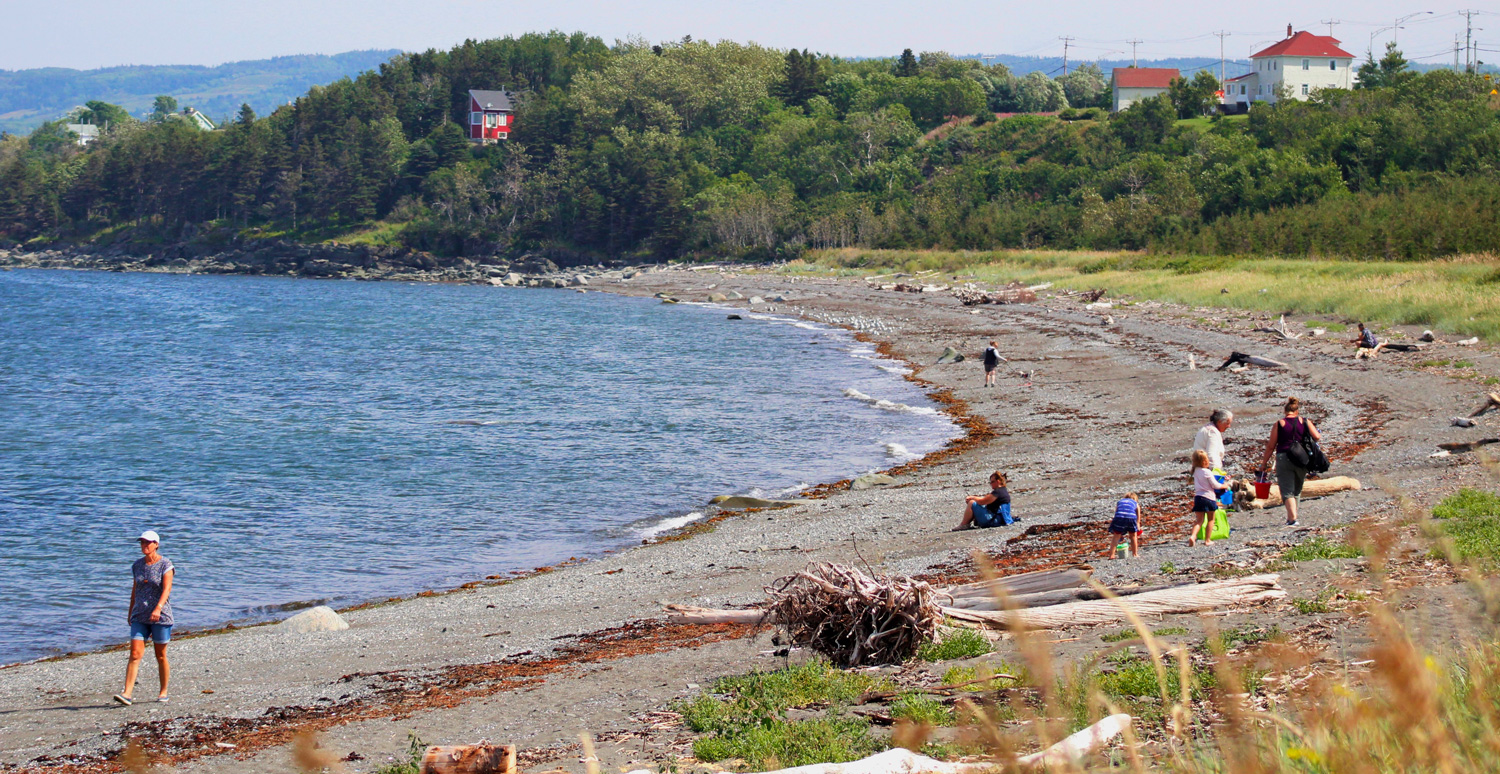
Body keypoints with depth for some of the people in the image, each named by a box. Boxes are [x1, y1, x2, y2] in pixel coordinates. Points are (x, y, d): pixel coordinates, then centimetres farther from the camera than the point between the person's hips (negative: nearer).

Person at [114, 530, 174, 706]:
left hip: (161, 616, -4)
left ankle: (164, 692, 20)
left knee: (161, 656, 6)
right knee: (135, 654, -9)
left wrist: (158, 608, -30)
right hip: (140, 617, 4)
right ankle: (127, 693, -16)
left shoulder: (165, 564, -5)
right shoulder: (137, 566, 10)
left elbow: (166, 589, -16)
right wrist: (131, 612, 22)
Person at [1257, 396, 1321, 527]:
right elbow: (1317, 437, -5)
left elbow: (1271, 446, 0)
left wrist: (1264, 463, 8)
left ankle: (1293, 518, -19)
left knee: (1287, 491, -4)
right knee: (1296, 490, 19)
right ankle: (1291, 517, 25)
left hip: (1283, 458, -3)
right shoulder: (1305, 422, 3)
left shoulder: (1279, 424, -1)